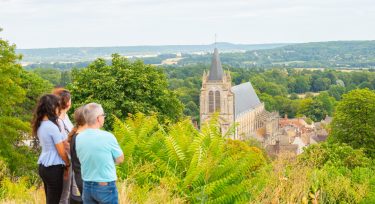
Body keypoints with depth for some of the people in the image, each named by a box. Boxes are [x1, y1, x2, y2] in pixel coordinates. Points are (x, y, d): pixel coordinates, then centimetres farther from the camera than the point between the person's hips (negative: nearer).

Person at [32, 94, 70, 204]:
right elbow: (61, 151, -11)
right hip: (53, 168, -8)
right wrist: (68, 165, 5)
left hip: (43, 166, 8)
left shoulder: (40, 125, 6)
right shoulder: (52, 126, -18)